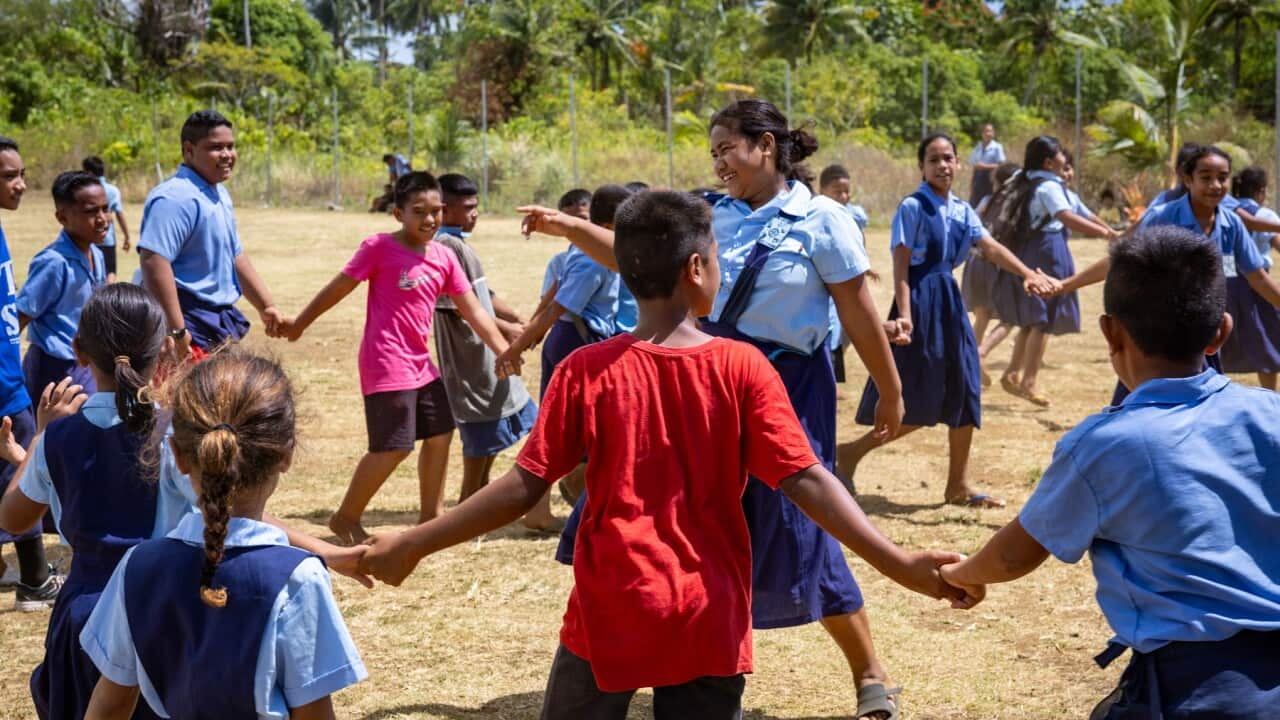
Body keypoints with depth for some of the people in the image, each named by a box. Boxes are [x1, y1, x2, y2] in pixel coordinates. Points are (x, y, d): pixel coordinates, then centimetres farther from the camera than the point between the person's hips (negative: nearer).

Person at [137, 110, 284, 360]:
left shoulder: (220, 195, 15)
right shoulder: (177, 197, -18)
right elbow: (153, 260, -28)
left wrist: (266, 306, 23)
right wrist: (176, 330, -30)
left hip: (219, 324, 10)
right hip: (191, 330, -10)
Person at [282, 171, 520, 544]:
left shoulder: (444, 257, 5)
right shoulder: (379, 247, -11)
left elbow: (473, 310, 6)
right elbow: (338, 288, -4)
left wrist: (504, 350, -2)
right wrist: (299, 324, 3)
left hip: (421, 362, 8)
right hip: (386, 363, -7)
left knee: (440, 434, 13)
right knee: (393, 447, -9)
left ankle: (432, 515, 27)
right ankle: (346, 518, 7)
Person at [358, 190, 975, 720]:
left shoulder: (585, 370, -7)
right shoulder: (742, 367, -7)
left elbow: (524, 487, -9)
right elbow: (806, 481, -12)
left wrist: (410, 546, 0)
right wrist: (901, 564, -10)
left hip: (610, 617, 0)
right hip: (708, 621, 1)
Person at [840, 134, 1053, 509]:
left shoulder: (962, 210, 10)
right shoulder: (913, 207, -10)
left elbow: (991, 248, 0)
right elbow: (901, 265, -15)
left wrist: (1028, 274, -15)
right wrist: (904, 315, -24)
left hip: (950, 300, 8)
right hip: (920, 300, -8)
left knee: (963, 391, 7)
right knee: (919, 402, -6)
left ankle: (958, 484, 15)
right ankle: (852, 451, 10)